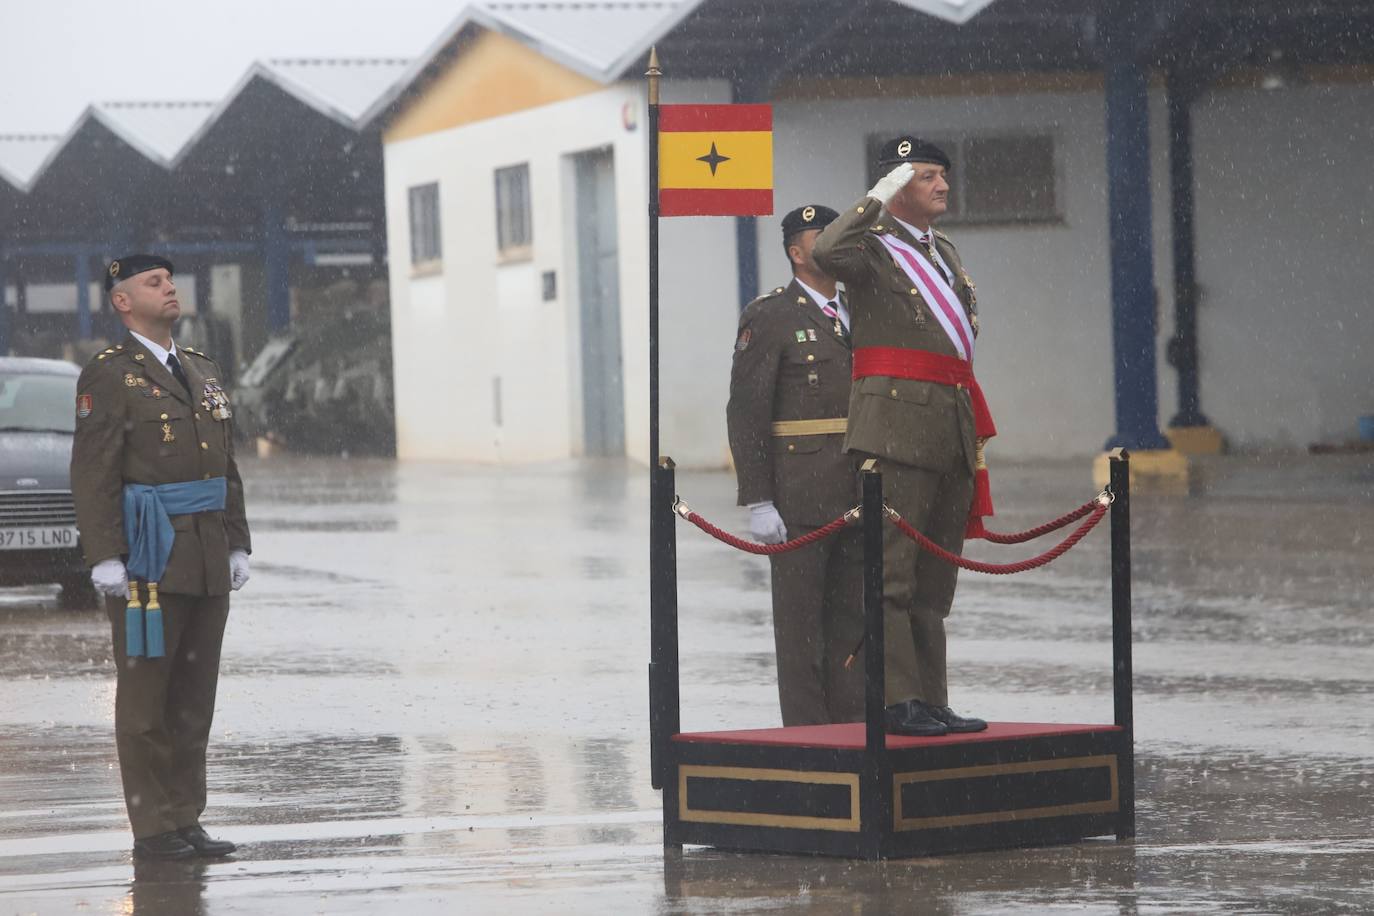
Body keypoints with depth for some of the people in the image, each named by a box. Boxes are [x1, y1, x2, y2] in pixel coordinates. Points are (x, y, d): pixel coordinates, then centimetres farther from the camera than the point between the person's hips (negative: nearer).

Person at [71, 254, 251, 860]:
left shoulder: (203, 372, 17)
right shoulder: (108, 376, -5)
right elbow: (93, 473, -11)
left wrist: (237, 546, 13)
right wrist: (104, 557, -18)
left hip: (205, 558, 7)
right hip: (148, 557, -7)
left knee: (195, 695, 8)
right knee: (146, 696, -3)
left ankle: (185, 823, 13)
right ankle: (152, 830, 0)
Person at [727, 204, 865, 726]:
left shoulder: (857, 316, 16)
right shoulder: (768, 318, -4)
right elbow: (746, 415, -9)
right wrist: (758, 502, -15)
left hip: (858, 498, 6)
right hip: (798, 497, -6)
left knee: (853, 611, 8)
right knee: (800, 615, -3)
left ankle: (852, 726, 12)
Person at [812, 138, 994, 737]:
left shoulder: (944, 253, 22)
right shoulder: (873, 245, -4)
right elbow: (827, 251, -28)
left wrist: (974, 434, 24)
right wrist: (878, 198, -16)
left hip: (952, 426, 8)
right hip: (897, 423, -8)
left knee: (935, 579, 10)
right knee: (893, 570, -9)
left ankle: (931, 701, 13)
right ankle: (898, 700, -11)